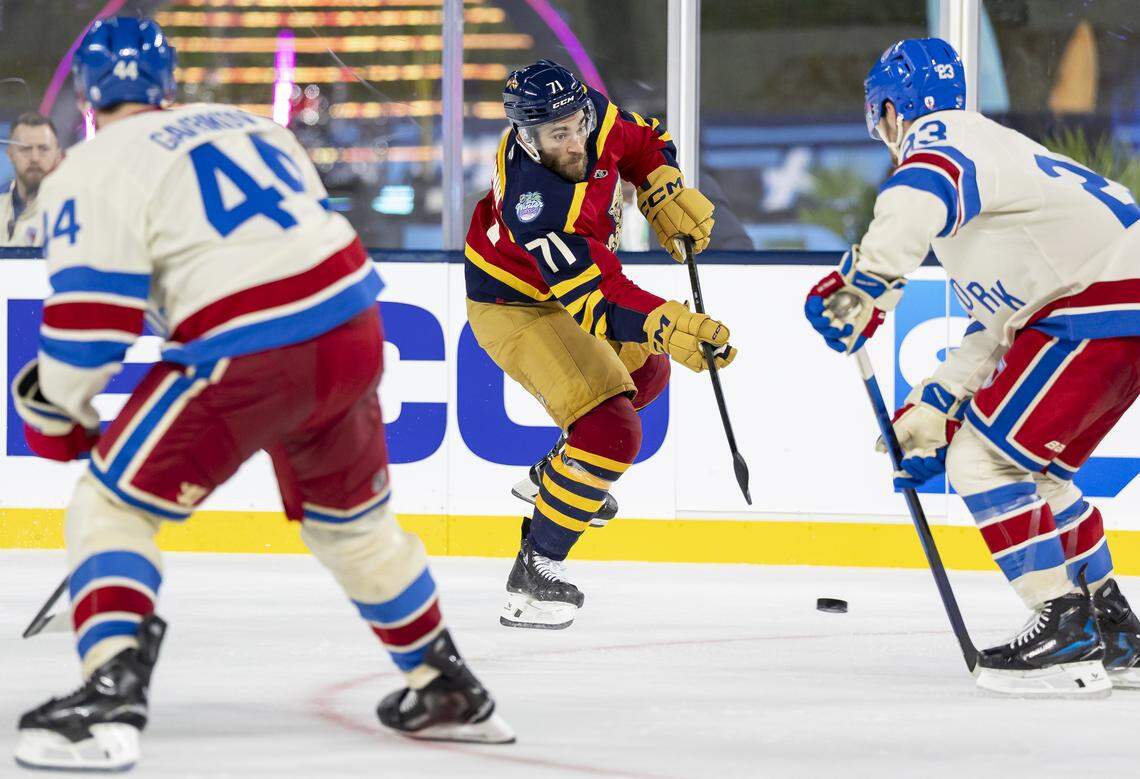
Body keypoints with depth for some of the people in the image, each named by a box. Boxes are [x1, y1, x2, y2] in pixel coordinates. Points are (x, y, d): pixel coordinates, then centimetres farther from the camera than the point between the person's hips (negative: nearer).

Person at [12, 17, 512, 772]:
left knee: (110, 504, 3)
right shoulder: (250, 124, 20)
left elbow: (92, 314, -9)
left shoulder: (93, 171, -1)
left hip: (247, 363, -7)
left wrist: (59, 408, 8)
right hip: (353, 333, 7)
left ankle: (110, 692, -17)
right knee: (351, 516, 28)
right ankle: (450, 692, 37)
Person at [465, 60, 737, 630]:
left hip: (574, 281, 9)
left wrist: (665, 191, -11)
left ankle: (551, 475, 46)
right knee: (612, 430, -22)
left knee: (645, 370, 30)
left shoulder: (591, 114, -19)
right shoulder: (535, 205, -40)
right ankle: (536, 569, -14)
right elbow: (598, 300, -42)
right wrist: (665, 325, -55)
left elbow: (639, 143, 5)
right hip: (515, 308, -9)